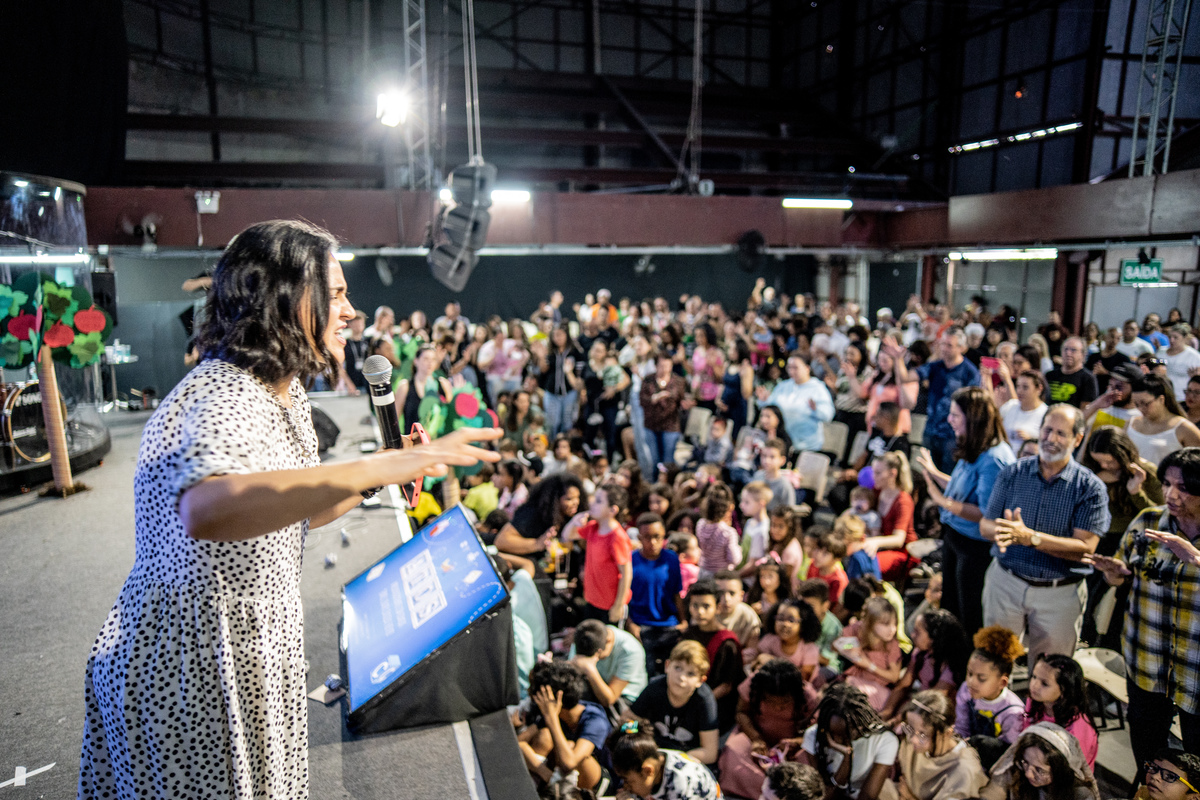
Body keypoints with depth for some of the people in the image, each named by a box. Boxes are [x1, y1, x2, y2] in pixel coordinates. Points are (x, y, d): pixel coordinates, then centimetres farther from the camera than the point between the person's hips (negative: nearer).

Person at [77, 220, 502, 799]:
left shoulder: (286, 392, 4)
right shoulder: (223, 399, -27)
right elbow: (206, 510, -49)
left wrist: (374, 482, -1)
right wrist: (374, 468, -55)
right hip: (189, 671, -9)